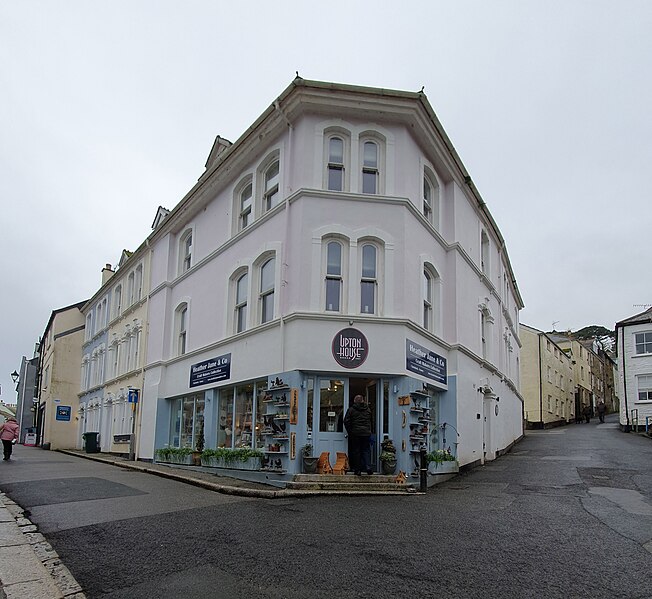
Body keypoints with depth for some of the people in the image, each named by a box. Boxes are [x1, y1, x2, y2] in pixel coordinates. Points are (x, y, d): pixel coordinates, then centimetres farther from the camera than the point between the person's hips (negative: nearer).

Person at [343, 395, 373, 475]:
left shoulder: (351, 409, -2)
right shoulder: (368, 409, 9)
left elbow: (346, 421, -4)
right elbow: (370, 421, 15)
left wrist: (350, 432, 4)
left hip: (355, 433, -2)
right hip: (366, 433, 2)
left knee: (356, 451, 4)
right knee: (366, 450, 9)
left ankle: (357, 470, 4)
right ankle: (368, 467, -7)